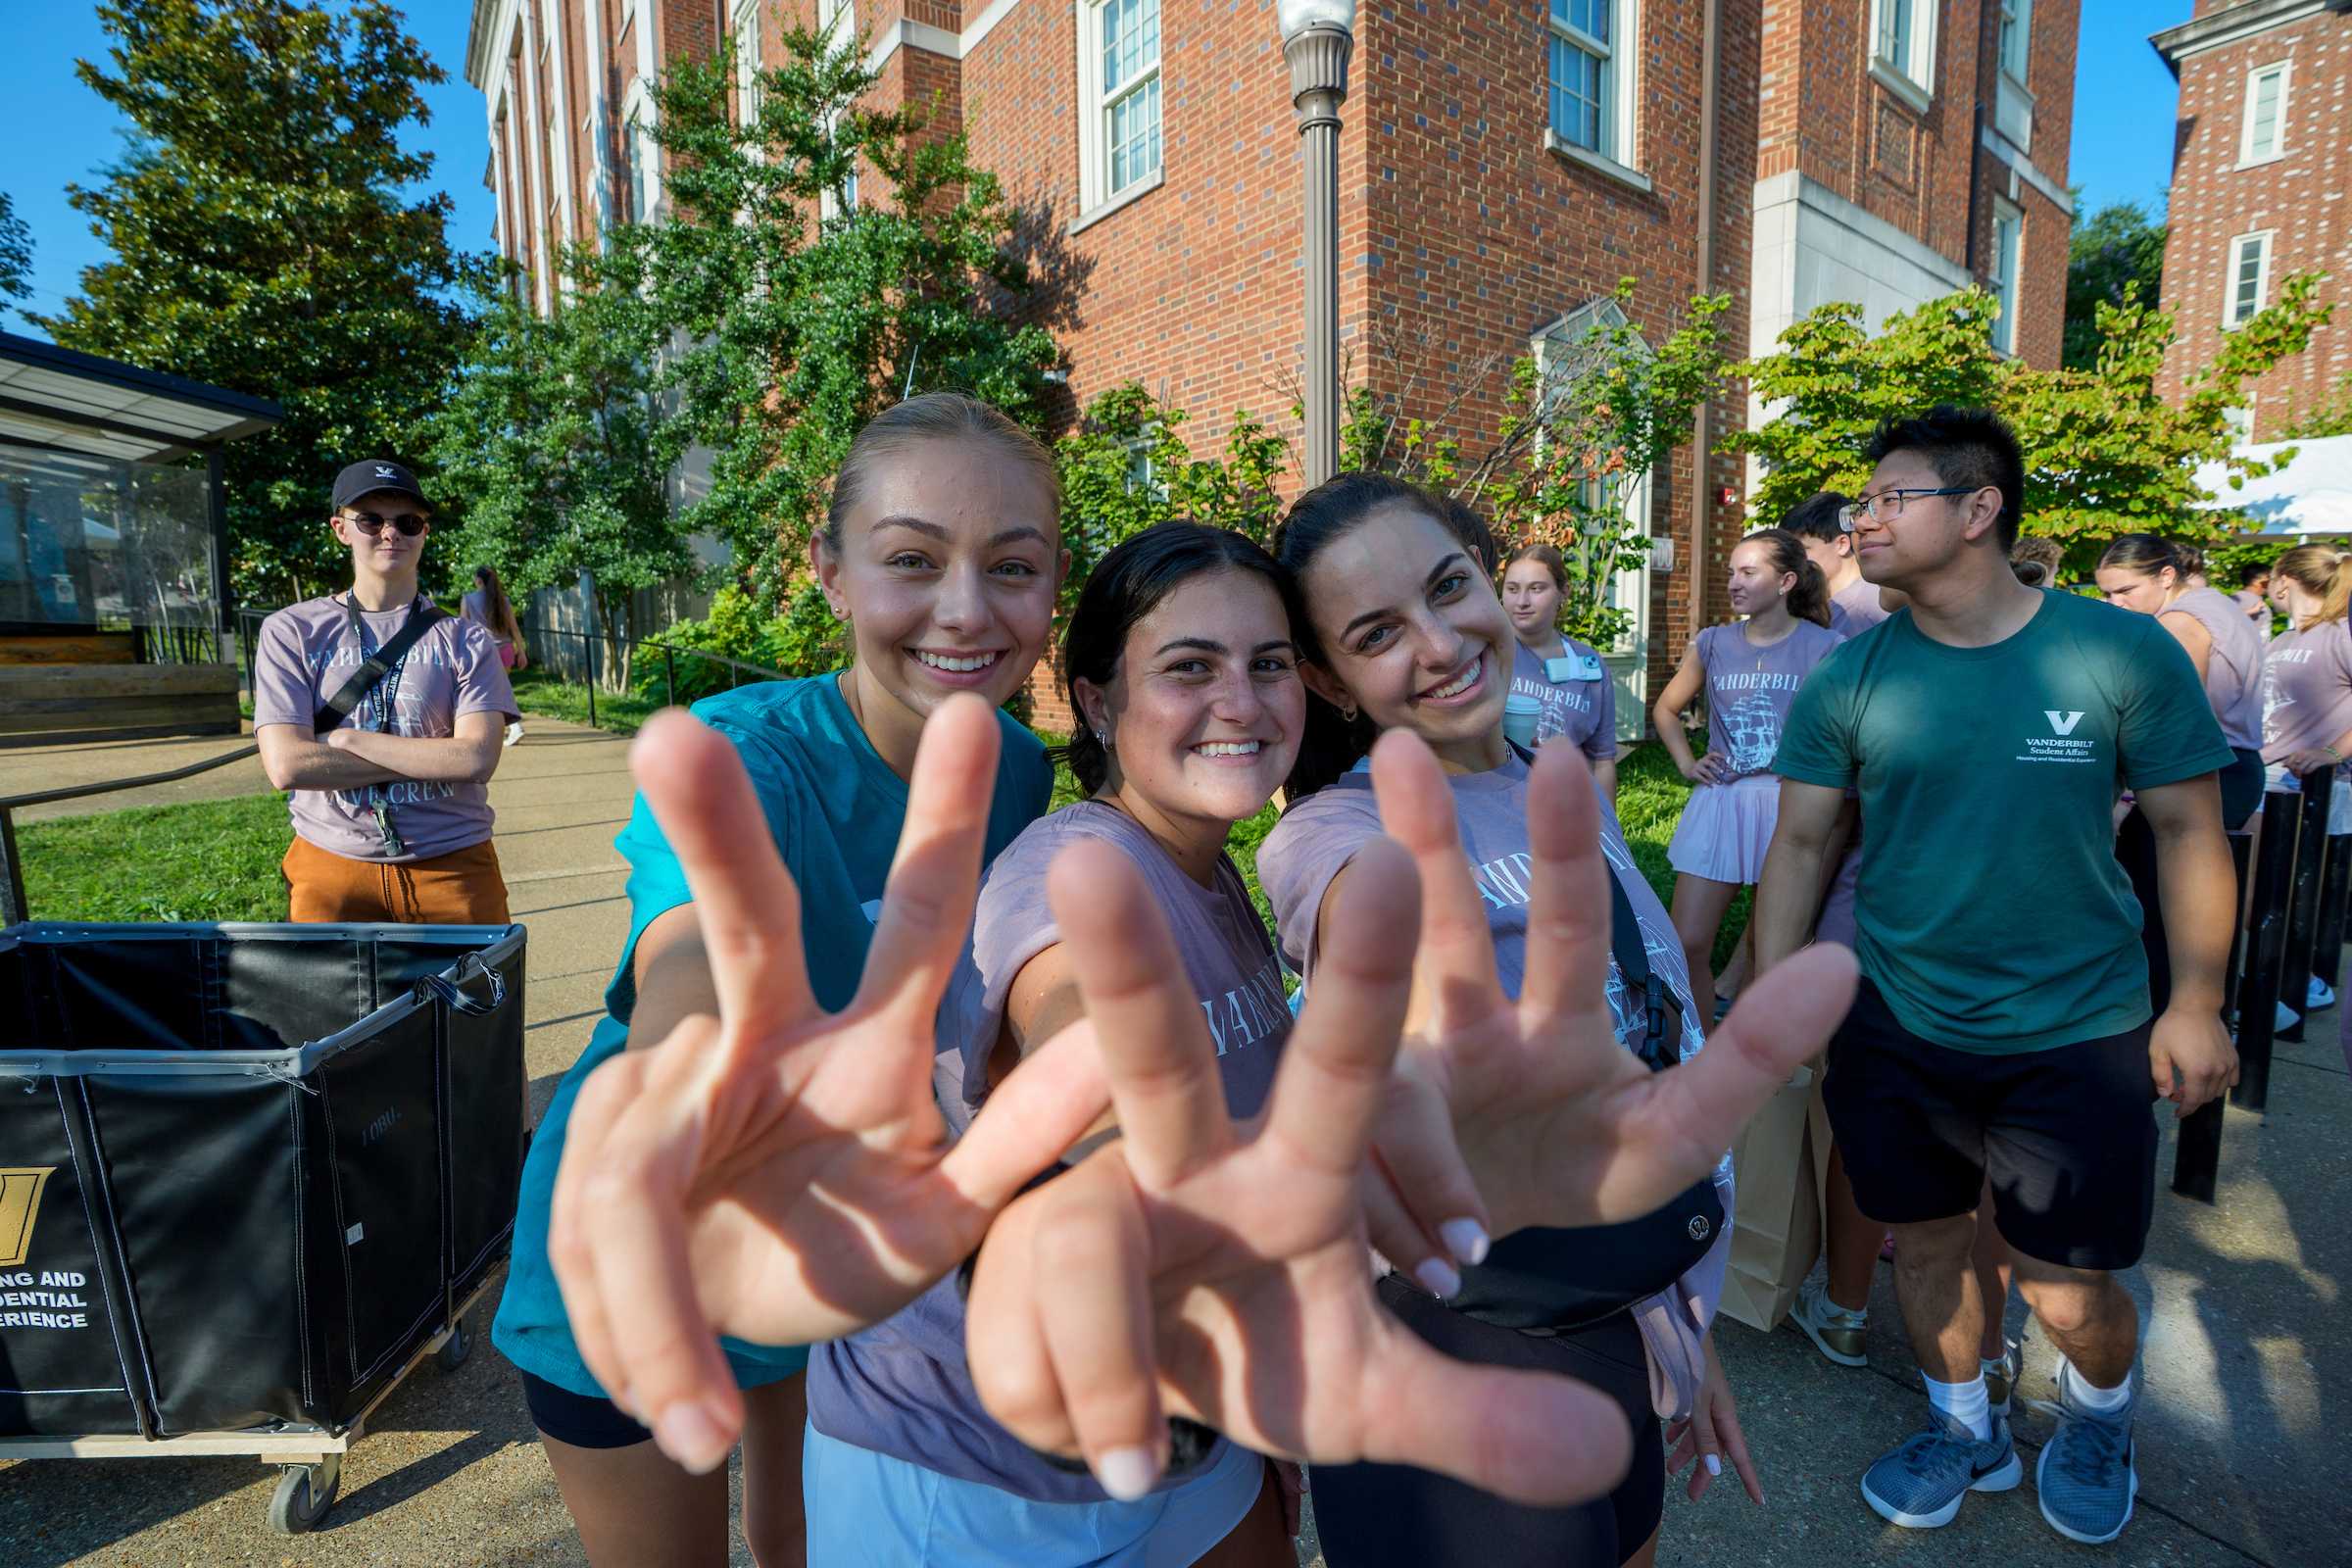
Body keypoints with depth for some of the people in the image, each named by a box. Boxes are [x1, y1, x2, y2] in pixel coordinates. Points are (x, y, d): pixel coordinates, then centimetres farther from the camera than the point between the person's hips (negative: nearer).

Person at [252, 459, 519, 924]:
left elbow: (477, 759, -10)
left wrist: (346, 739, -9)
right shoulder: (290, 632, 5)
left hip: (452, 867, 0)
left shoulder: (464, 639, 4)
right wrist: (432, 757, -10)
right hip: (331, 865, 1)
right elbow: (286, 765, -7)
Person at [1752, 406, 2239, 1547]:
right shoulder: (1849, 679, -5)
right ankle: (1965, 1432, 44)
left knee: (2066, 1290, 8)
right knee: (1926, 1245, 16)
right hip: (1894, 1032, 2)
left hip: (2076, 1034, -2)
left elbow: (2188, 831, -2)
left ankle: (2099, 1416, 45)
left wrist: (2195, 1004, -3)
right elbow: (1798, 843, -3)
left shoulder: (2121, 652, -9)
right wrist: (1771, 1002, -7)